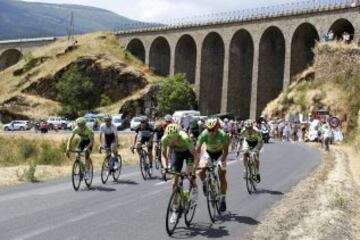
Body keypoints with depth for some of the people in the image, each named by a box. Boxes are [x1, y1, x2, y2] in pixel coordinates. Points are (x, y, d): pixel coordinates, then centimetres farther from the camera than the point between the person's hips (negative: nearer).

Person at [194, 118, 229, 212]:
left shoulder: (222, 135, -33)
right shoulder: (204, 134, -30)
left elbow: (225, 150, -27)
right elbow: (197, 150, -28)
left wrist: (222, 161, -41)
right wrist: (196, 164, -37)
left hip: (220, 153, -1)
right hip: (208, 152, 1)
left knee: (222, 176, -10)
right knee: (201, 172, -20)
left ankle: (223, 199, 1)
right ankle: (204, 183, 15)